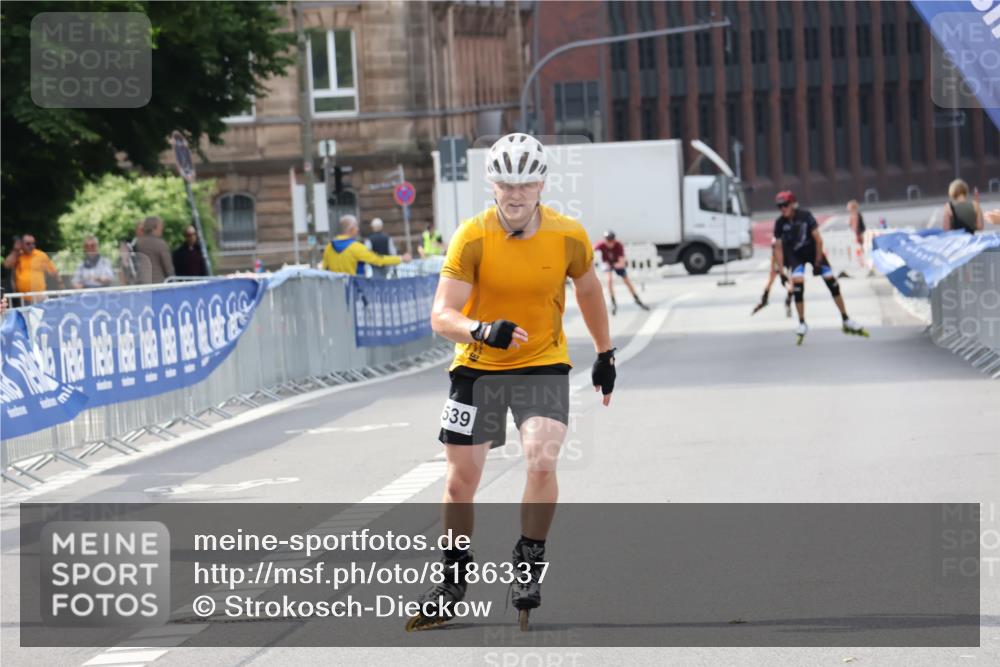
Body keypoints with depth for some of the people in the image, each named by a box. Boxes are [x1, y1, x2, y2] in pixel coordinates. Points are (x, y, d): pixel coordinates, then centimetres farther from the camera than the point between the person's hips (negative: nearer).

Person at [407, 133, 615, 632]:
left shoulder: (568, 236, -11)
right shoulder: (472, 238, -18)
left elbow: (588, 291, 10)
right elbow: (442, 316, -23)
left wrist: (604, 354, 18)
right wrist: (483, 331, -42)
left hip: (543, 365, 0)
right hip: (477, 367, 0)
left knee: (542, 462, -22)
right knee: (460, 480, 5)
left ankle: (528, 565, -1)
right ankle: (455, 576, 25)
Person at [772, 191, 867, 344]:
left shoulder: (805, 216, -23)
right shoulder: (780, 223, -18)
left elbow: (818, 239, -17)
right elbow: (778, 247, -9)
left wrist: (818, 262, -16)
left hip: (812, 250, 0)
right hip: (795, 255, 0)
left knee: (832, 282, -4)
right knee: (797, 281, -21)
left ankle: (846, 321, 7)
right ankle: (802, 324, -8)